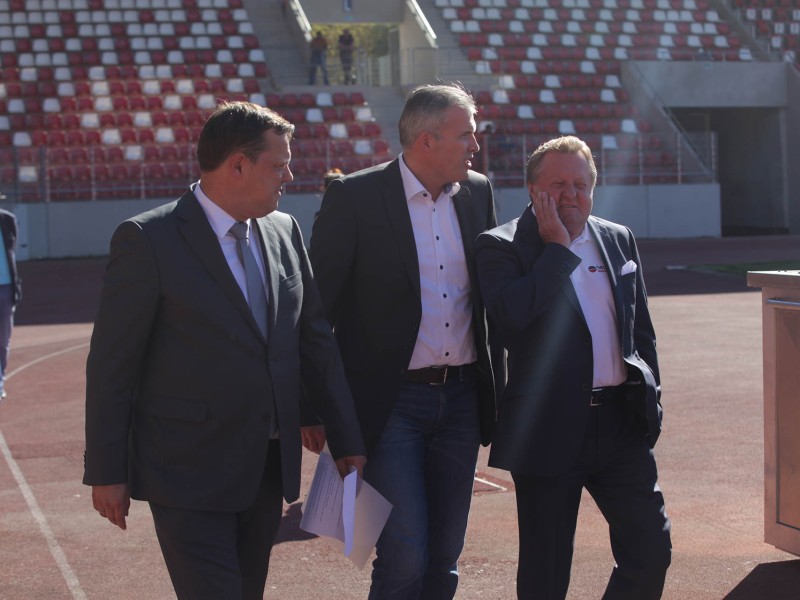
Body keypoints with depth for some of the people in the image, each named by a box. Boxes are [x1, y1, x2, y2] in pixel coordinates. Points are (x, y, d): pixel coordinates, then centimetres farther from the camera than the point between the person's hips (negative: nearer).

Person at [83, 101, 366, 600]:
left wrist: (346, 439, 11)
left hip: (269, 466, 6)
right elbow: (111, 365, -8)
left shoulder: (284, 231, 7)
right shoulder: (148, 241, -11)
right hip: (189, 472, -6)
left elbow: (316, 339, 13)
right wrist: (106, 473, -8)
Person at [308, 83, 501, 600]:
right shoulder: (354, 197, -9)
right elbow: (318, 307, -6)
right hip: (391, 402, -5)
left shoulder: (478, 193, 7)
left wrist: (498, 387, 12)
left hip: (461, 399, 5)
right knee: (405, 558, -9)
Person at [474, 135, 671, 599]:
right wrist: (558, 246, -16)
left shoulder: (620, 240, 12)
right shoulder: (502, 246, -4)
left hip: (621, 422, 4)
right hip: (551, 429, -4)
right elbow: (510, 314, -24)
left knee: (652, 549, 3)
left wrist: (650, 400, 13)